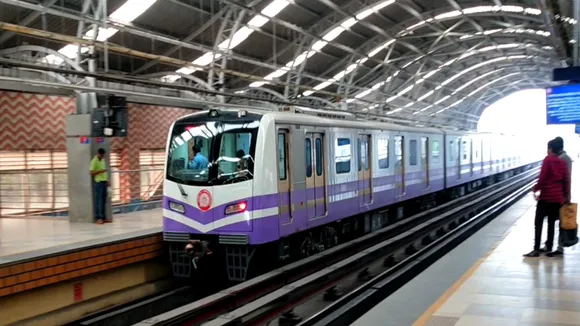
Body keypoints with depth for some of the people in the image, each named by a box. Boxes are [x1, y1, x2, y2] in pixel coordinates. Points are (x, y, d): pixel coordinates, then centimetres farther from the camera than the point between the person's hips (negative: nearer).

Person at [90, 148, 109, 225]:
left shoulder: (103, 160, 15)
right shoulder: (94, 161, -10)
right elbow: (92, 172, -15)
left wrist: (107, 180, 17)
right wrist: (100, 171, -26)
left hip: (104, 182, 8)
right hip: (98, 182, -8)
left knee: (104, 200, 8)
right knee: (98, 201, -8)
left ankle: (103, 217, 13)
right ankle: (98, 218, -7)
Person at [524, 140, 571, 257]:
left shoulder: (548, 160, -9)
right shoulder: (563, 162, 7)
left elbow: (542, 177, -13)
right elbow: (566, 181, 7)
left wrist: (535, 189, 0)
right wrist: (566, 196, 13)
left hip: (546, 196, -6)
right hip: (558, 198, 6)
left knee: (538, 223, -2)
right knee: (551, 223, 13)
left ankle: (536, 250, -5)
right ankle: (549, 247, 18)